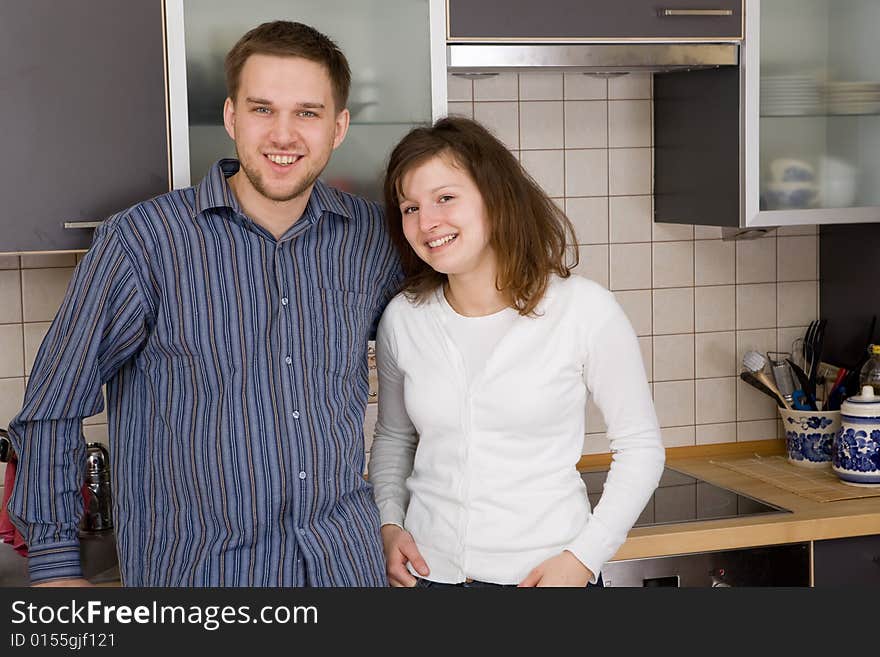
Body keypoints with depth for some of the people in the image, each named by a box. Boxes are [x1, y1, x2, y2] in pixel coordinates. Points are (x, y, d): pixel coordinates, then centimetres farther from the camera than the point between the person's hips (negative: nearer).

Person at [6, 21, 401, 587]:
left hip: (350, 560, 3)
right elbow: (53, 409, -6)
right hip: (194, 569, -3)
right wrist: (56, 567, -5)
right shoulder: (142, 241, -13)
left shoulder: (375, 236, -2)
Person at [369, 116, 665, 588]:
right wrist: (390, 523, -2)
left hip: (544, 573, -3)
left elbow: (640, 447, -4)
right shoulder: (402, 319, -1)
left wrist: (583, 557, -12)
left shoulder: (583, 310, -11)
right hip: (427, 571, 3)